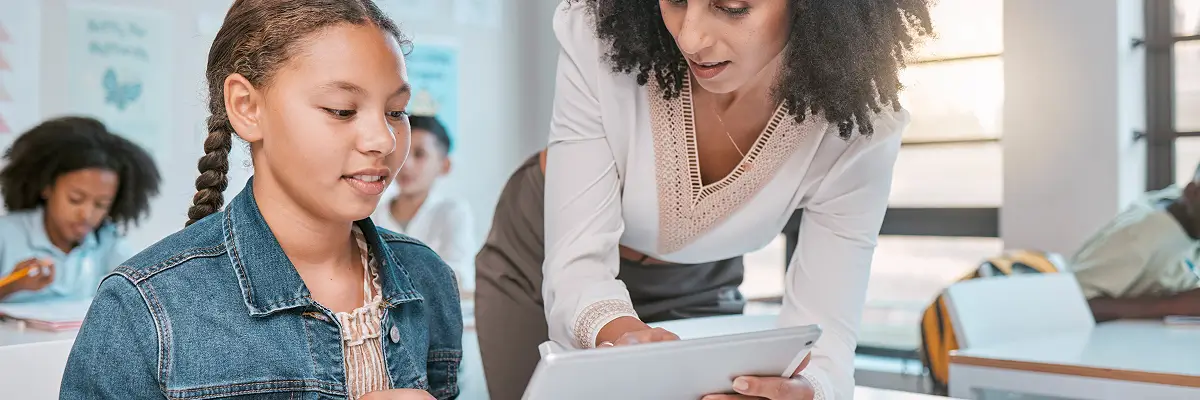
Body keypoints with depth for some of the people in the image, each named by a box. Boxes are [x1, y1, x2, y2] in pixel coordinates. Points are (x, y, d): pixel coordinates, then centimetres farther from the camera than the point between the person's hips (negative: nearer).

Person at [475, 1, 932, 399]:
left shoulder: (856, 127, -29)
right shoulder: (601, 41, -33)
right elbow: (576, 264, -33)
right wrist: (619, 334, -56)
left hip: (695, 287, 1)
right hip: (545, 262, 0)